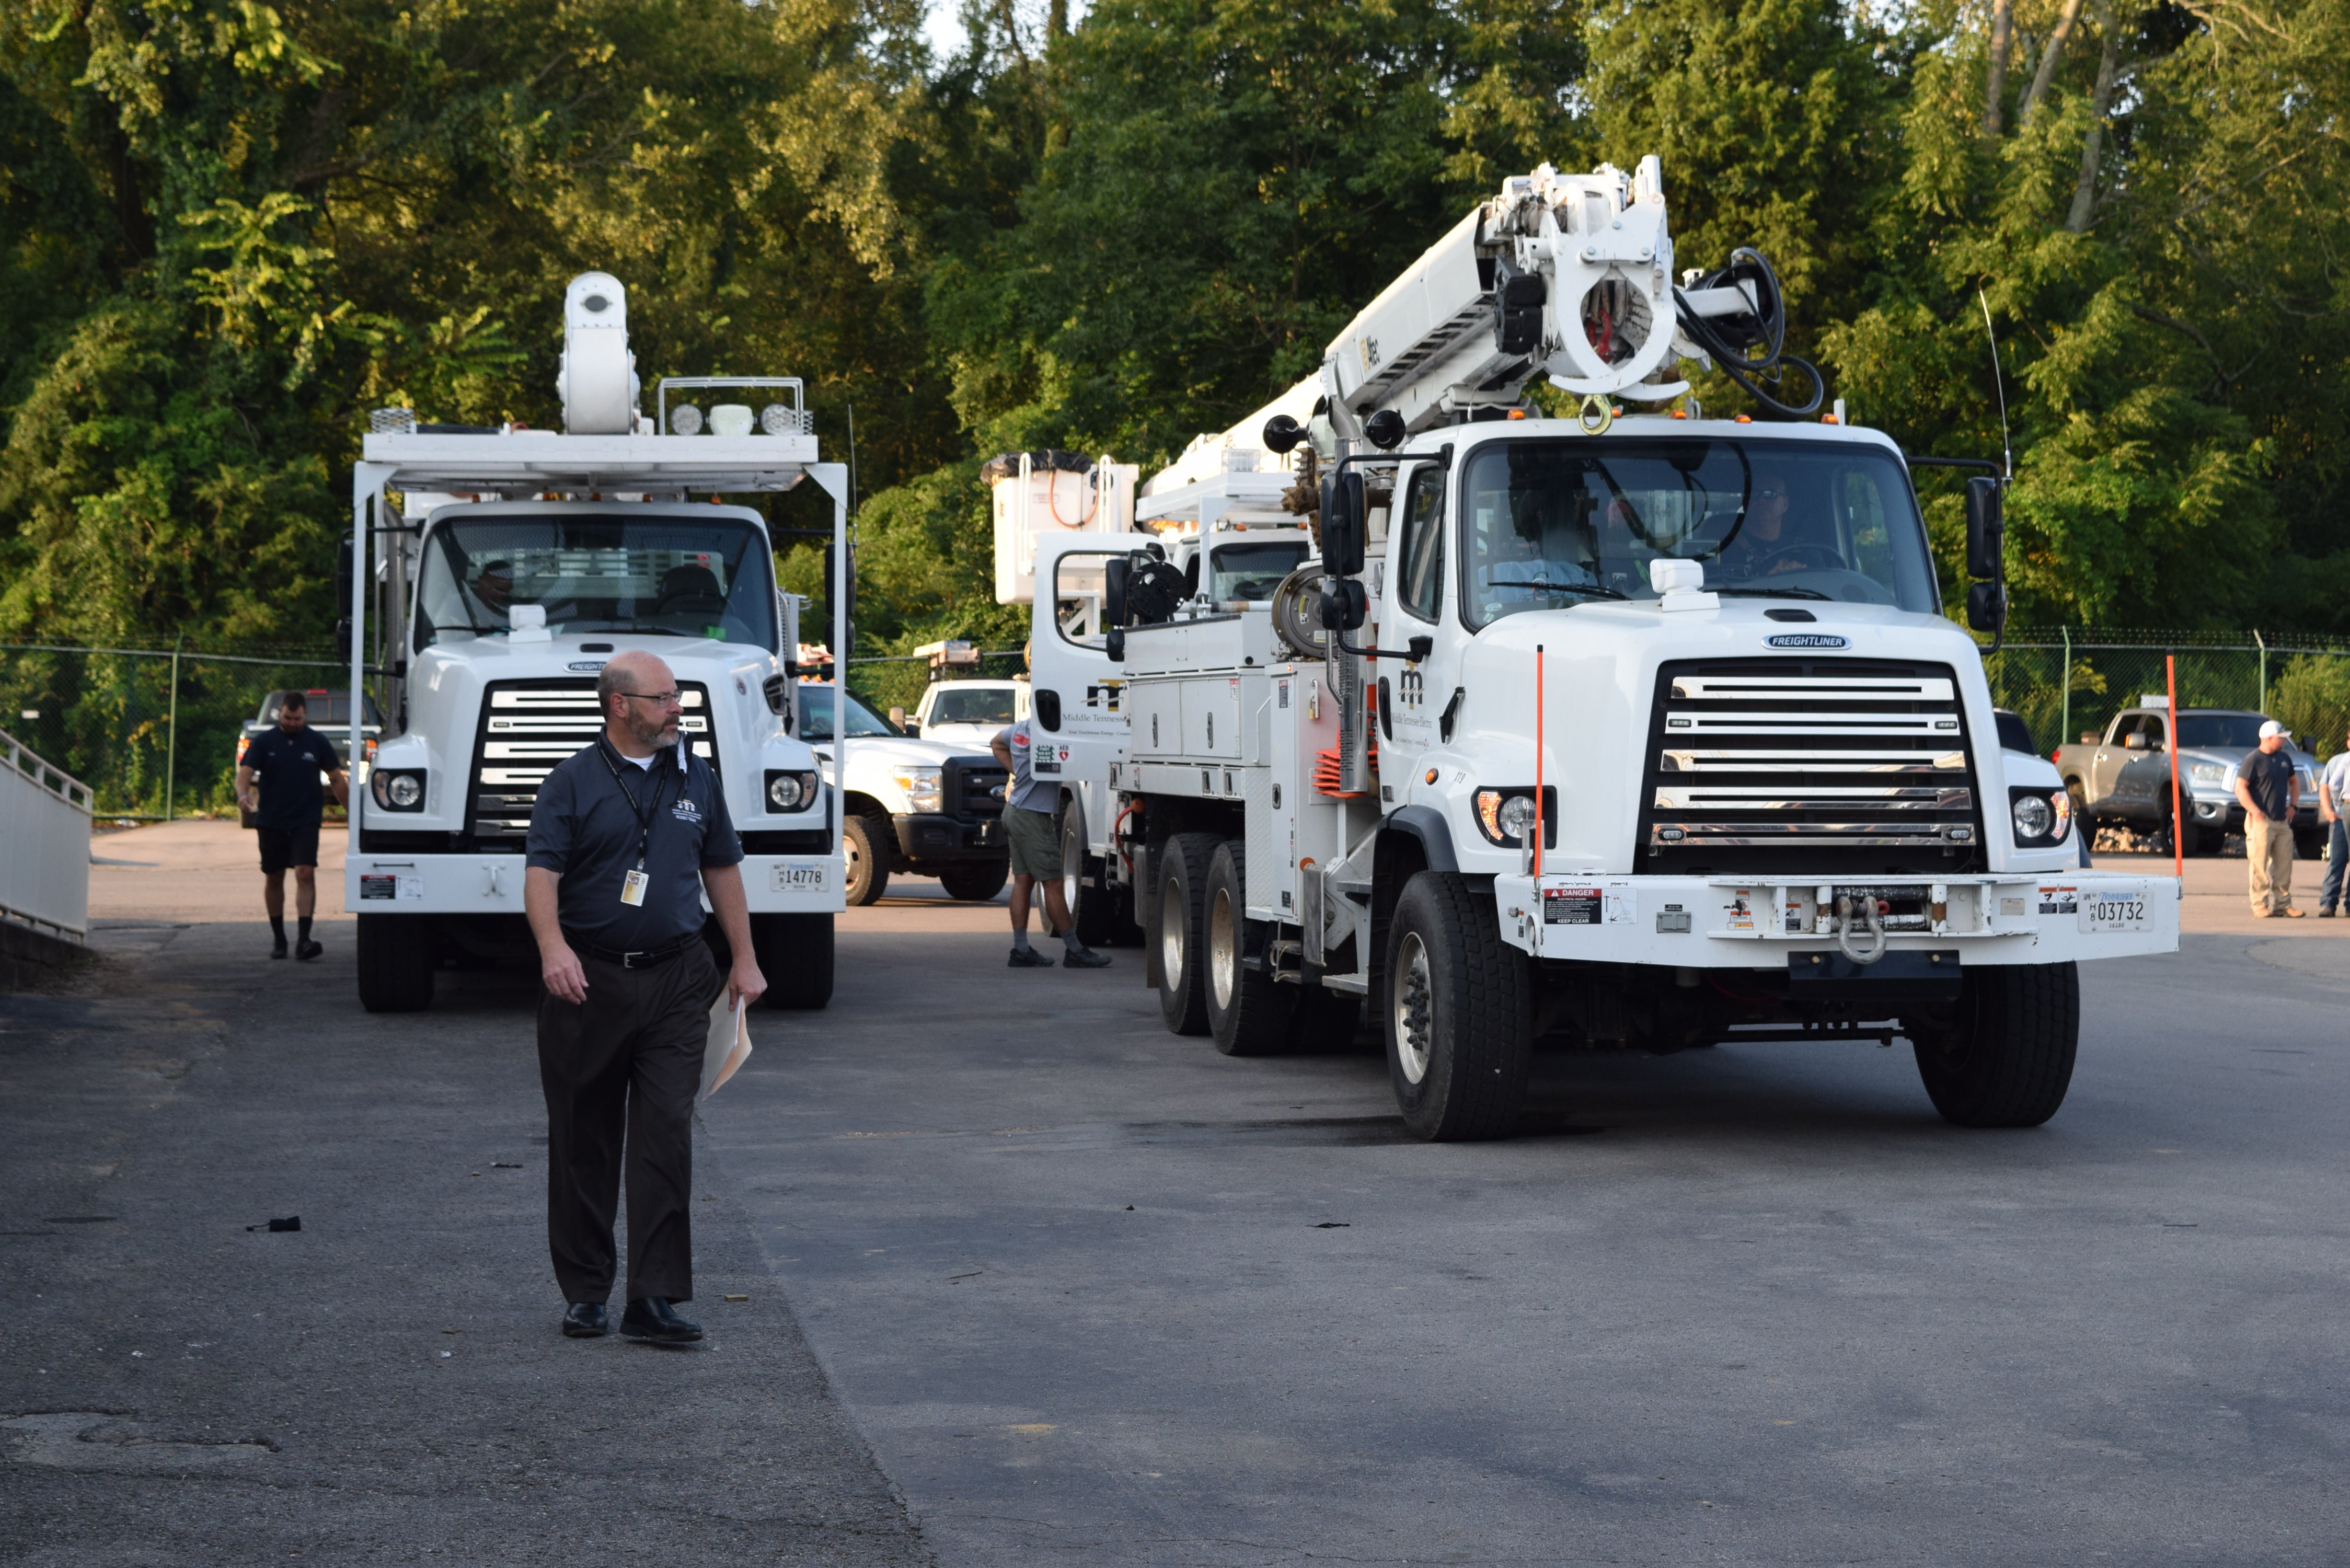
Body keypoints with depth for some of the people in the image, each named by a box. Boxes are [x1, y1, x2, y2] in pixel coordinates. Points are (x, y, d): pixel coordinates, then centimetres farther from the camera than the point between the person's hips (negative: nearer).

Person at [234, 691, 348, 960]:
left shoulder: (318, 743, 5)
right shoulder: (264, 741, 4)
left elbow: (337, 779, 10)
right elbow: (245, 771, -5)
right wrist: (243, 794, -27)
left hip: (305, 821, -1)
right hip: (271, 822, 1)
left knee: (305, 873, -16)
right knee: (273, 878, 9)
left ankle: (304, 940, -22)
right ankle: (278, 939, 22)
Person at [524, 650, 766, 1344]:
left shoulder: (695, 778, 12)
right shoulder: (574, 781, -2)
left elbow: (721, 870, 19)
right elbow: (542, 872, -12)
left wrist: (744, 959, 16)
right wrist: (553, 946, -28)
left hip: (675, 981, 2)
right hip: (589, 981, -2)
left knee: (667, 1137, -7)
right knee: (584, 1142, 6)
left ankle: (655, 1298, -7)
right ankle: (585, 1293, 17)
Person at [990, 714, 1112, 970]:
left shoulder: (1021, 727, 9)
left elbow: (998, 744, 26)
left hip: (1014, 812, 10)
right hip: (1033, 816, -10)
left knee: (1023, 880, 9)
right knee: (1052, 883, -4)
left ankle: (1021, 949, 9)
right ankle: (1074, 950, 1)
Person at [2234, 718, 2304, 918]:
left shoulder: (2284, 758, 15)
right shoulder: (2253, 760, -8)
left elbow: (2294, 782, 29)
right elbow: (2240, 788, -13)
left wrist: (2293, 805, 15)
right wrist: (2255, 812, -18)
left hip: (2283, 821, 7)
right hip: (2262, 821, -7)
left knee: (2284, 865, 7)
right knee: (2260, 865, -7)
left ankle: (2283, 904, 13)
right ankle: (2261, 905, -5)